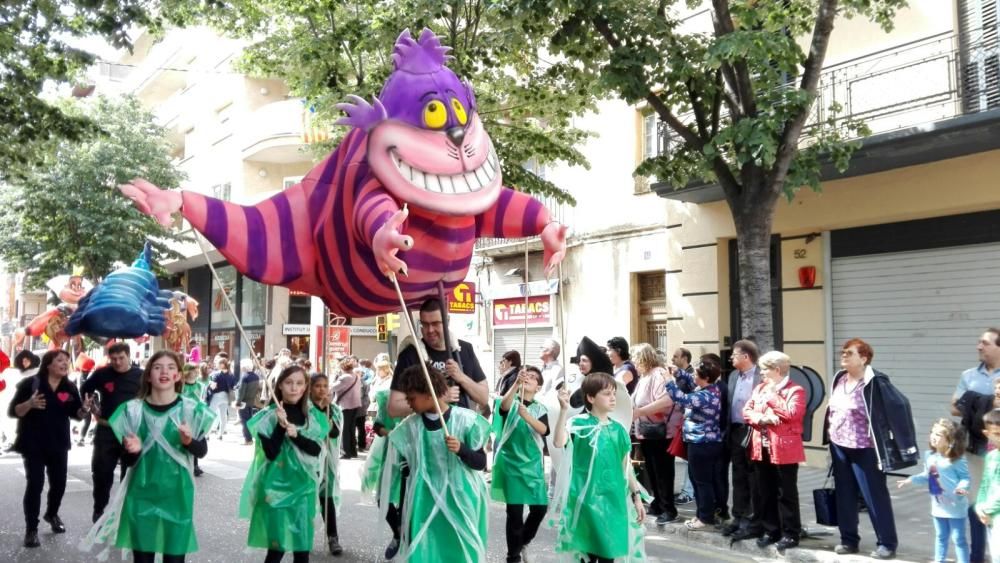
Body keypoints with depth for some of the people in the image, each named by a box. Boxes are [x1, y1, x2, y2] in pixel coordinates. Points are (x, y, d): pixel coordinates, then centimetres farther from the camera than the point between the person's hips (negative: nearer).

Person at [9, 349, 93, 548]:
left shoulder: (70, 387, 3)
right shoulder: (30, 383, -10)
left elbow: (75, 414, 8)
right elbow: (12, 411, -11)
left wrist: (85, 409, -15)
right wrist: (29, 404, -31)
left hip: (58, 443, 5)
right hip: (33, 444, -4)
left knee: (59, 482, 12)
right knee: (35, 484, -9)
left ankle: (52, 514, 38)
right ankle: (31, 529, -1)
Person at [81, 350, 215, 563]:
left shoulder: (191, 409, -5)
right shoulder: (133, 410, -1)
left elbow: (202, 450, 2)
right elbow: (128, 461, 4)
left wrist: (189, 441, -18)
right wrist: (133, 450, -19)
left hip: (177, 494, -1)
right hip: (141, 495, 1)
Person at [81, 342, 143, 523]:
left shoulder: (140, 376, -4)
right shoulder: (102, 373, -3)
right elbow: (84, 390, 14)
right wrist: (93, 410, 8)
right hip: (106, 430, 1)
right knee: (102, 472, 5)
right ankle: (98, 510, 20)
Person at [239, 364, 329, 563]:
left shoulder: (313, 416, 4)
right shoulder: (268, 416, -5)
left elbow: (316, 449, -6)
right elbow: (270, 453, -12)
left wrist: (295, 434, -19)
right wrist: (281, 426, -23)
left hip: (303, 487, 3)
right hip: (276, 486, -3)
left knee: (302, 546, 7)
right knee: (277, 546, -4)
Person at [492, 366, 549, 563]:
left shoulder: (540, 409, 8)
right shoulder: (512, 402, 0)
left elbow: (543, 430, -12)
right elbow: (504, 405, -25)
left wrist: (527, 416, -31)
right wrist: (516, 383, -40)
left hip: (533, 464, 4)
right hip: (511, 463, -3)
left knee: (540, 507, 5)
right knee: (515, 511, -4)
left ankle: (522, 543, 31)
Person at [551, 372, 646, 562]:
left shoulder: (618, 429, 7)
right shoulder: (579, 424, -8)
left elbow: (626, 466, 14)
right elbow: (559, 442, -28)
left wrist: (636, 497, 13)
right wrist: (564, 410, -35)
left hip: (613, 498, 5)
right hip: (587, 499, -5)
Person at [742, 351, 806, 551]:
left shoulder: (795, 390, -8)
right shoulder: (759, 388, 14)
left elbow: (793, 414, -21)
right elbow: (746, 411, 7)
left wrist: (772, 396, -14)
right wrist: (761, 418, -12)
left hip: (784, 449, -7)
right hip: (761, 448, 7)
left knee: (786, 493, 1)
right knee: (765, 493, 12)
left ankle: (790, 534, 10)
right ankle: (770, 531, 21)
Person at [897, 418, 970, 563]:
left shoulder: (957, 460, -19)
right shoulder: (929, 456, 2)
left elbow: (965, 477, -18)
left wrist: (961, 487, -37)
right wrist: (911, 479, 7)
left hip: (955, 506, -7)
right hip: (938, 505, 7)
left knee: (958, 539, 3)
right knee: (940, 536, 20)